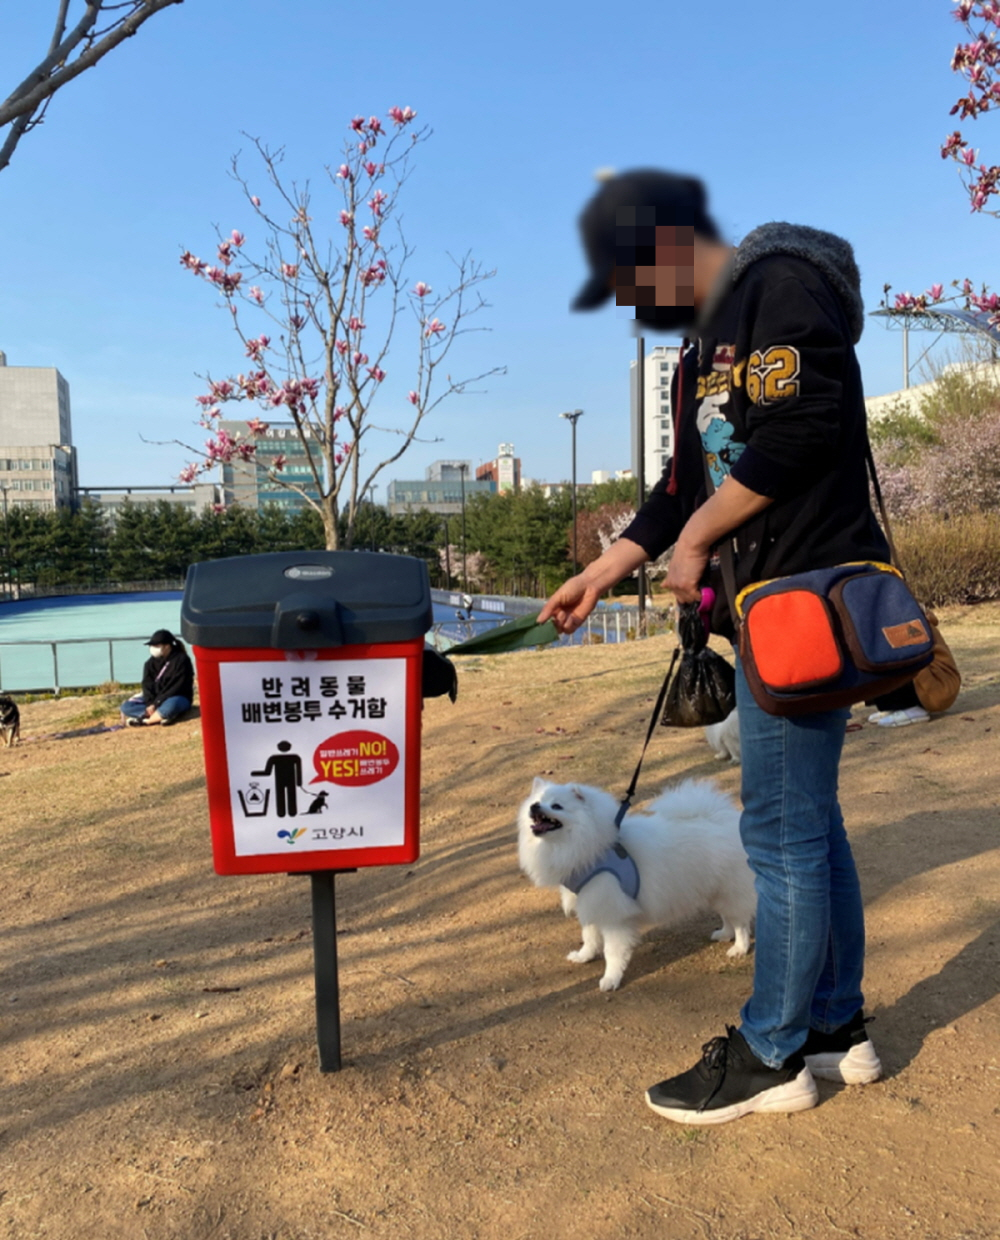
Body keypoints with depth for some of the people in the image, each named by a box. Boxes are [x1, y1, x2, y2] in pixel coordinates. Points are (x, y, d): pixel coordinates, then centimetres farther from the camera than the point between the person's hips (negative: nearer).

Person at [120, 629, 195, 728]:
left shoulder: (181, 660, -14)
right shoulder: (151, 662, 3)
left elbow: (176, 687, -18)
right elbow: (147, 685, -3)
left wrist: (156, 704, -21)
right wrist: (150, 703, -21)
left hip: (178, 698, -6)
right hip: (154, 699, 6)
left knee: (170, 706, -42)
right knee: (126, 706, -12)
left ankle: (144, 721, -21)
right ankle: (162, 715, -26)